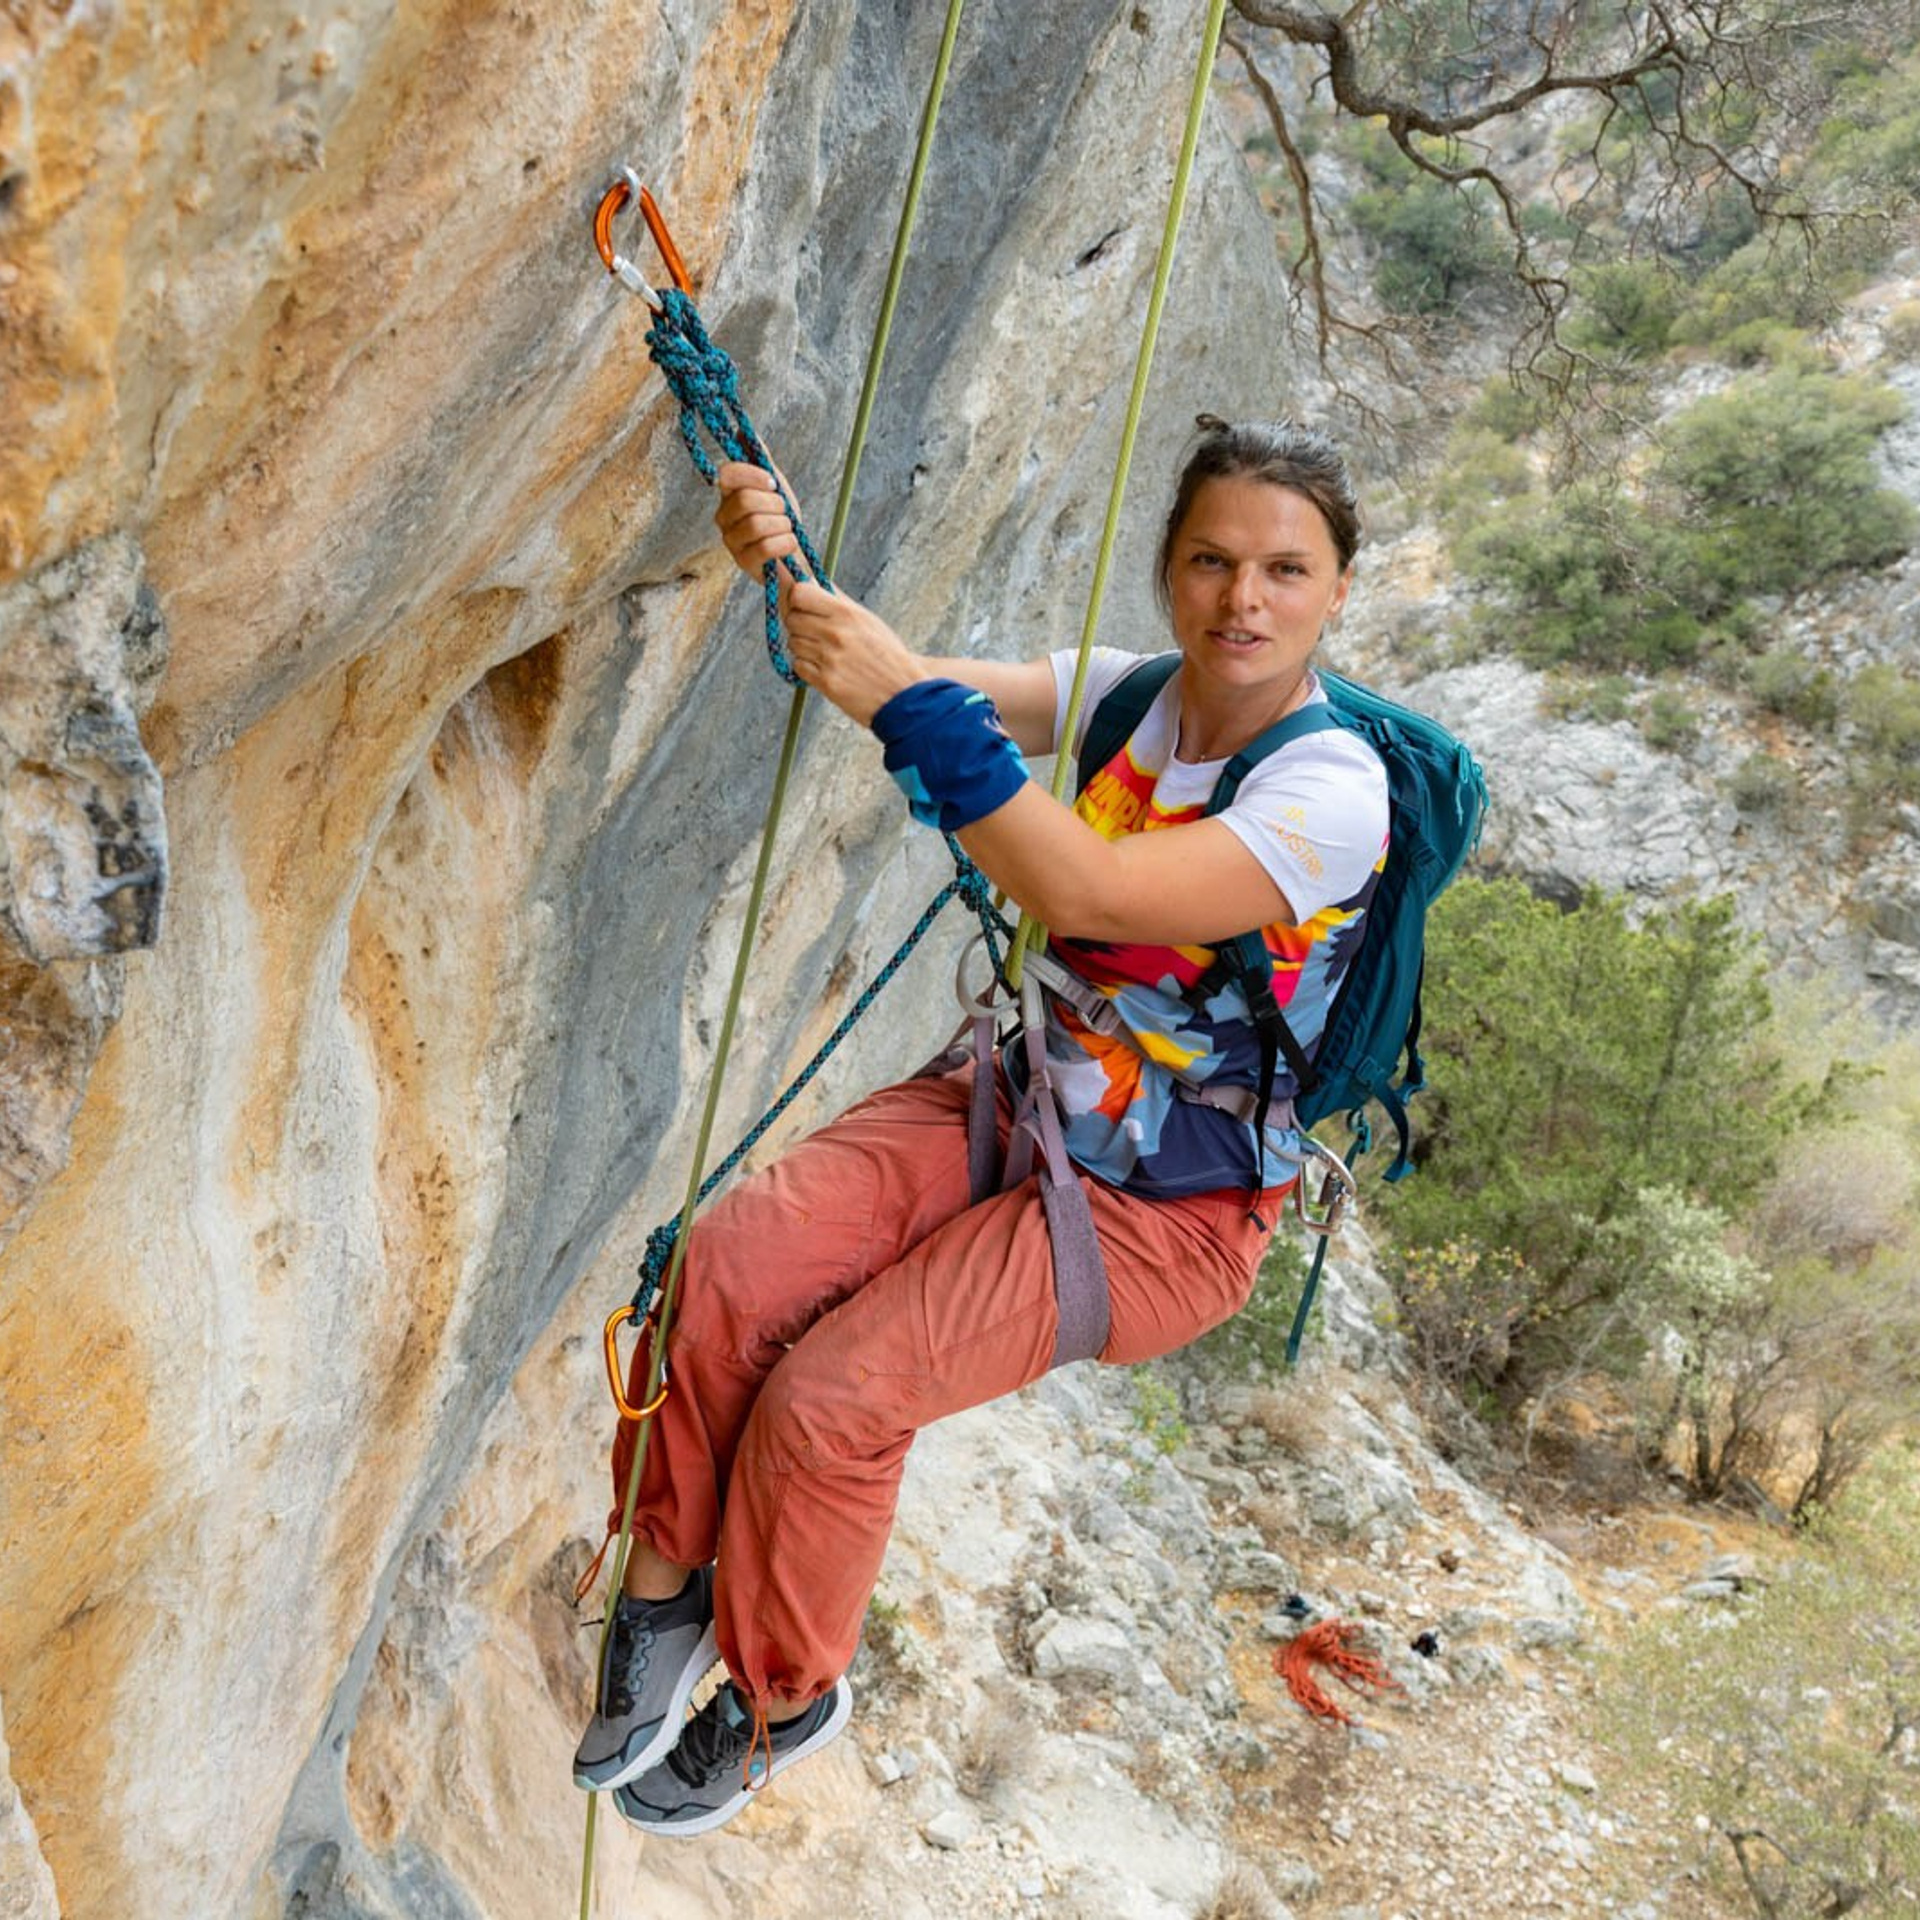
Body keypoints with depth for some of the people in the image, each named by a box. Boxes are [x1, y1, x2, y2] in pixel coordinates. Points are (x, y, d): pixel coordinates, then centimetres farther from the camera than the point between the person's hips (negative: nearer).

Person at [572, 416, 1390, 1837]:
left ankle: (782, 1700, 12)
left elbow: (1083, 893, -35)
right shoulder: (1125, 697, -1)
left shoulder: (1335, 792, -22)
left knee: (831, 1397, -18)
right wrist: (790, 564, -31)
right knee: (731, 1262, -17)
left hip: (1167, 1213, -6)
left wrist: (909, 701, -40)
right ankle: (667, 1587, 7)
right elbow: (900, 675, -10)